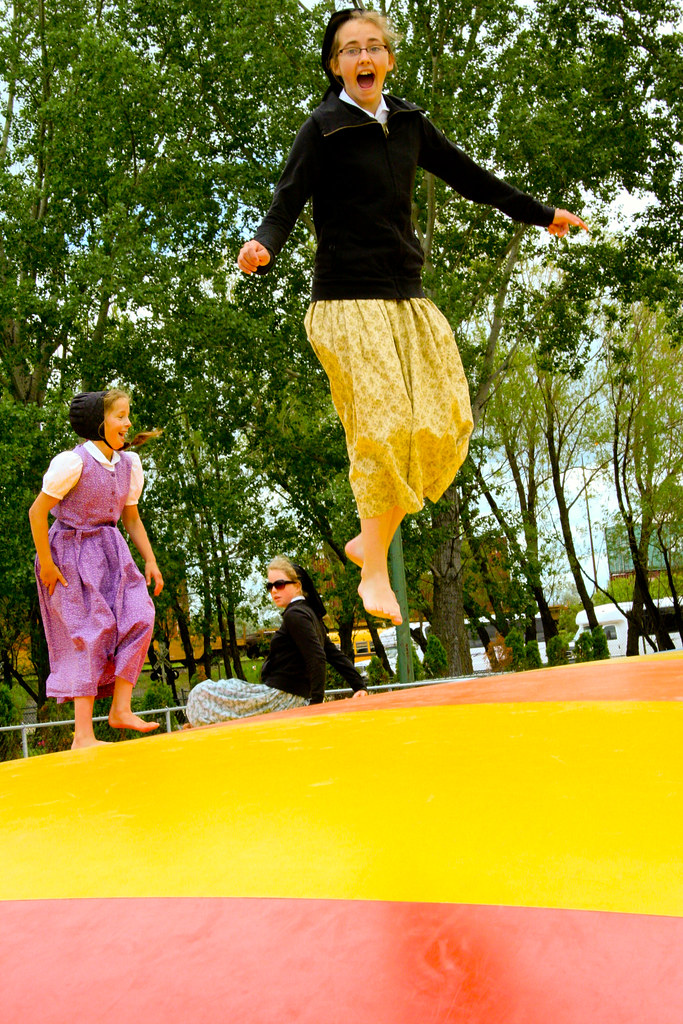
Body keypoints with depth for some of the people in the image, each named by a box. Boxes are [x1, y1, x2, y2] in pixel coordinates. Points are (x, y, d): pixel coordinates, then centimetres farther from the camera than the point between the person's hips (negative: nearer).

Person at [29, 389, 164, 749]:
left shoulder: (128, 464, 6)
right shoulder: (72, 462, -16)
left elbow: (131, 518, 15)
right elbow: (37, 512, -13)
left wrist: (150, 560, 7)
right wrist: (45, 564, -13)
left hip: (111, 551, 7)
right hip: (72, 551, -6)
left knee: (139, 616, -11)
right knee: (90, 631, -10)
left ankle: (121, 708, -5)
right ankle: (82, 735, -6)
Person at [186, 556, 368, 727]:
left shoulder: (295, 615, -15)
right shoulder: (310, 614, 15)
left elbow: (317, 660, -24)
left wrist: (317, 702, -25)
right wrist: (359, 687, 14)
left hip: (281, 698, -10)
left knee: (201, 695, -3)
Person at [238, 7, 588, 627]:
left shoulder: (407, 123, 13)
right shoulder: (324, 129, -2)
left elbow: (467, 176, 23)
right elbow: (288, 201, -12)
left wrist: (540, 214, 31)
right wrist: (263, 245, -35)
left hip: (408, 297, 6)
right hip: (350, 300, -6)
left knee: (444, 423, -2)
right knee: (383, 425, -14)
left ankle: (370, 538, 13)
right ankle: (374, 573, -1)